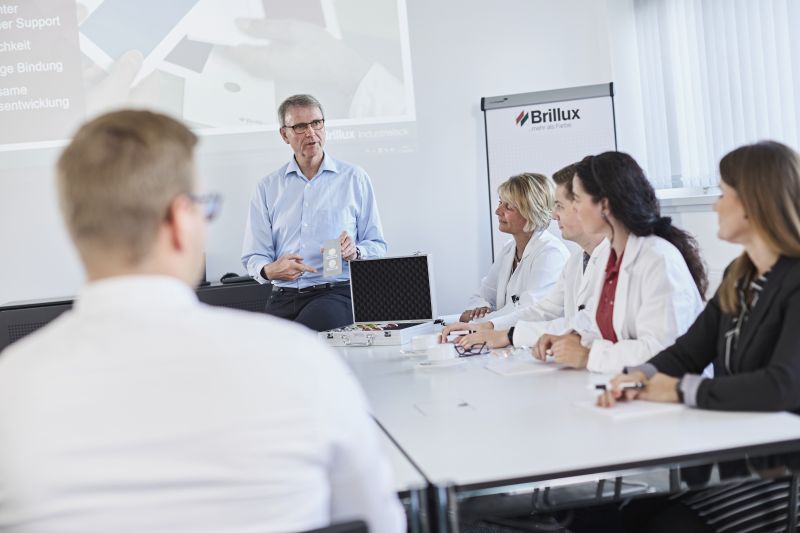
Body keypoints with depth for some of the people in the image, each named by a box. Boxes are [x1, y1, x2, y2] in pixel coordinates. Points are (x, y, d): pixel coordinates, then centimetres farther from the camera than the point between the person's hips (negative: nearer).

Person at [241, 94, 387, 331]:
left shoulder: (355, 178, 11)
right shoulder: (268, 187, 15)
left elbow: (377, 246, 10)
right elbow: (253, 257, 10)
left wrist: (355, 252, -12)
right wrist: (270, 270, -13)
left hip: (336, 292, -1)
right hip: (283, 297, 2)